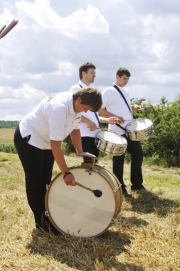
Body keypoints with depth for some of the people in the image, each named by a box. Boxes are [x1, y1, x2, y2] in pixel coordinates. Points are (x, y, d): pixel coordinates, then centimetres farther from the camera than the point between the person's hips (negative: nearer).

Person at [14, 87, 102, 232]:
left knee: (46, 181, 15)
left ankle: (46, 214, 26)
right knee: (35, 182, -1)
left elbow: (75, 129, 8)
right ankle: (40, 220, 10)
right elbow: (56, 145, -35)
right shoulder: (59, 108, -37)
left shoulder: (76, 105, -10)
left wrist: (80, 152, 2)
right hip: (28, 140, -9)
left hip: (45, 141, 9)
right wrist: (66, 173, -32)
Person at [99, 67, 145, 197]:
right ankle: (120, 188, 11)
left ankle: (137, 184, 24)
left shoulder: (125, 91, 15)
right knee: (119, 160, 0)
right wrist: (115, 117, -21)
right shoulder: (109, 91, -8)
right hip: (117, 131, -8)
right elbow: (100, 110, -12)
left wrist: (134, 107, 5)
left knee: (138, 154, 11)